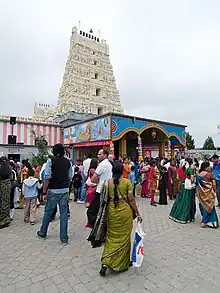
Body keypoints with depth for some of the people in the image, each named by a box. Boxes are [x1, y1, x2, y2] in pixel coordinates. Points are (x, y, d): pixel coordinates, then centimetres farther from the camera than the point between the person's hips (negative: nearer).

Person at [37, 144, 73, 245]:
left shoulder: (51, 160, -8)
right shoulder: (68, 162, 3)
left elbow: (47, 177, -13)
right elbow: (70, 177, 4)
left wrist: (44, 191, -7)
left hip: (53, 190, -2)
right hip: (65, 190, 3)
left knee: (48, 212, 15)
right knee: (64, 213, 8)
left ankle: (42, 233, 35)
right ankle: (64, 238, 15)